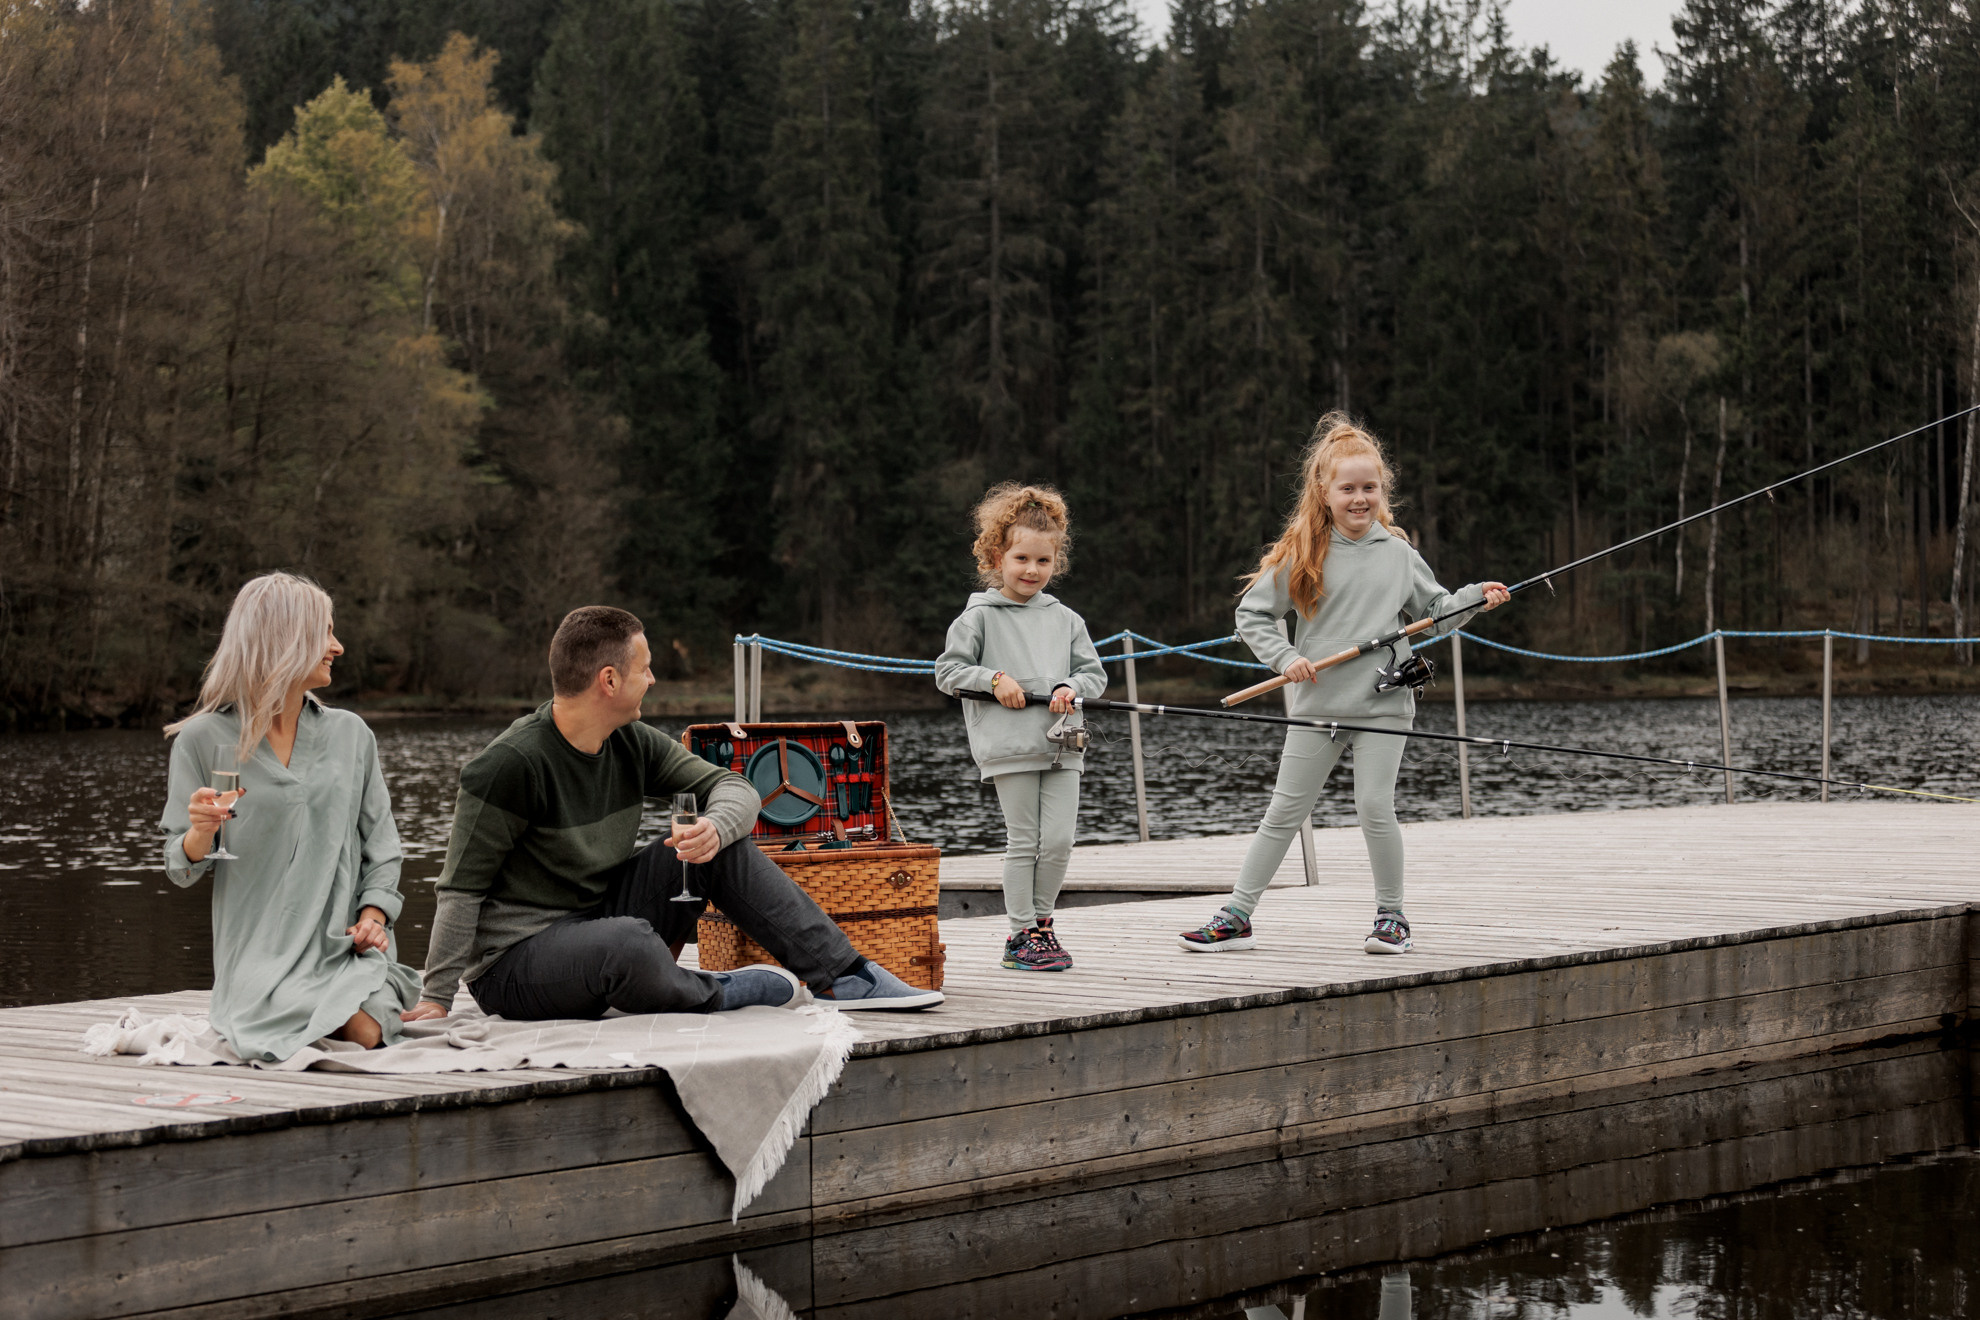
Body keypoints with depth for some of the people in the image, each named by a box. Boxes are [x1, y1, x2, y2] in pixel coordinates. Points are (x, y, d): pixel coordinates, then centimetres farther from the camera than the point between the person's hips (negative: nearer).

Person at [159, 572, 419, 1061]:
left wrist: (373, 916, -4)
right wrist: (201, 831, -19)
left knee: (364, 1034, -28)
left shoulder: (350, 734, 13)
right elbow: (181, 869, 4)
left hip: (346, 947, 2)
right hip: (260, 955, -2)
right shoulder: (203, 739, 3)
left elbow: (380, 844, 14)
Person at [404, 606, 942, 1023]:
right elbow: (462, 888, -17)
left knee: (725, 848, -4)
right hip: (513, 964, -8)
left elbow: (733, 788, 5)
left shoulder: (633, 746, 2)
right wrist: (436, 998, -19)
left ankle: (842, 975, -3)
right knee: (626, 941, -40)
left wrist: (715, 828, -20)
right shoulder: (510, 765, -20)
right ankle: (713, 994, -9)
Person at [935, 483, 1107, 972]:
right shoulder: (979, 616, 2)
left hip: (1061, 745, 4)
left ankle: (1040, 921, 18)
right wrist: (995, 679, -11)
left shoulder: (1065, 619, 13)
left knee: (1059, 841, -1)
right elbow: (947, 671, 1)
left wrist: (1072, 687, -6)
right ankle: (1021, 936, 7)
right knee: (1023, 841, -2)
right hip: (1010, 747, -4)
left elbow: (1094, 673, 15)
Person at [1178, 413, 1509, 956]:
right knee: (1283, 812, 5)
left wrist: (1477, 597, -3)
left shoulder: (1398, 553, 4)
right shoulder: (1301, 554, 0)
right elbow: (1251, 614, 4)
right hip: (1318, 704, 0)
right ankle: (1237, 916, 11)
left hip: (1382, 703, 0)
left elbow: (1436, 611, 13)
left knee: (1375, 808, -7)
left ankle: (1391, 916, 11)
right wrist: (1285, 657, -8)